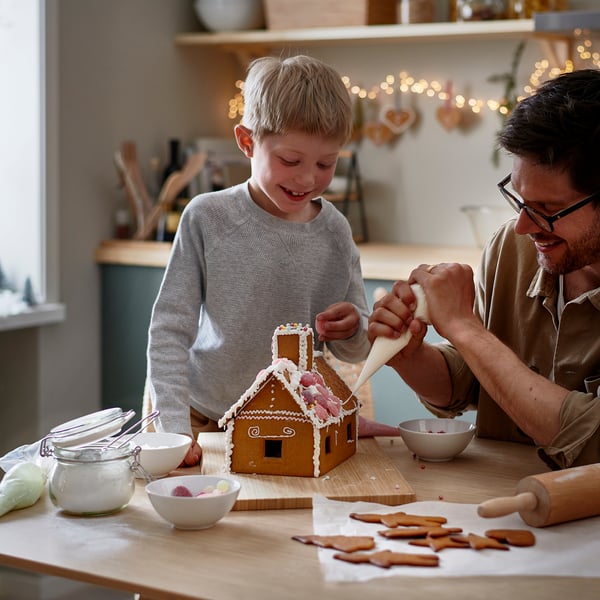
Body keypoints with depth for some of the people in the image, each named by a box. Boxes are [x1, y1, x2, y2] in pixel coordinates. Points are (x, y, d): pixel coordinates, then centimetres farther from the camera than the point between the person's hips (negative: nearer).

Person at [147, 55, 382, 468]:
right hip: (209, 421, -4)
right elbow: (170, 330, -9)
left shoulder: (334, 231, 2)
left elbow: (357, 351, 10)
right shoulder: (208, 218, -8)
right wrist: (175, 429, -18)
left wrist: (352, 331, -14)